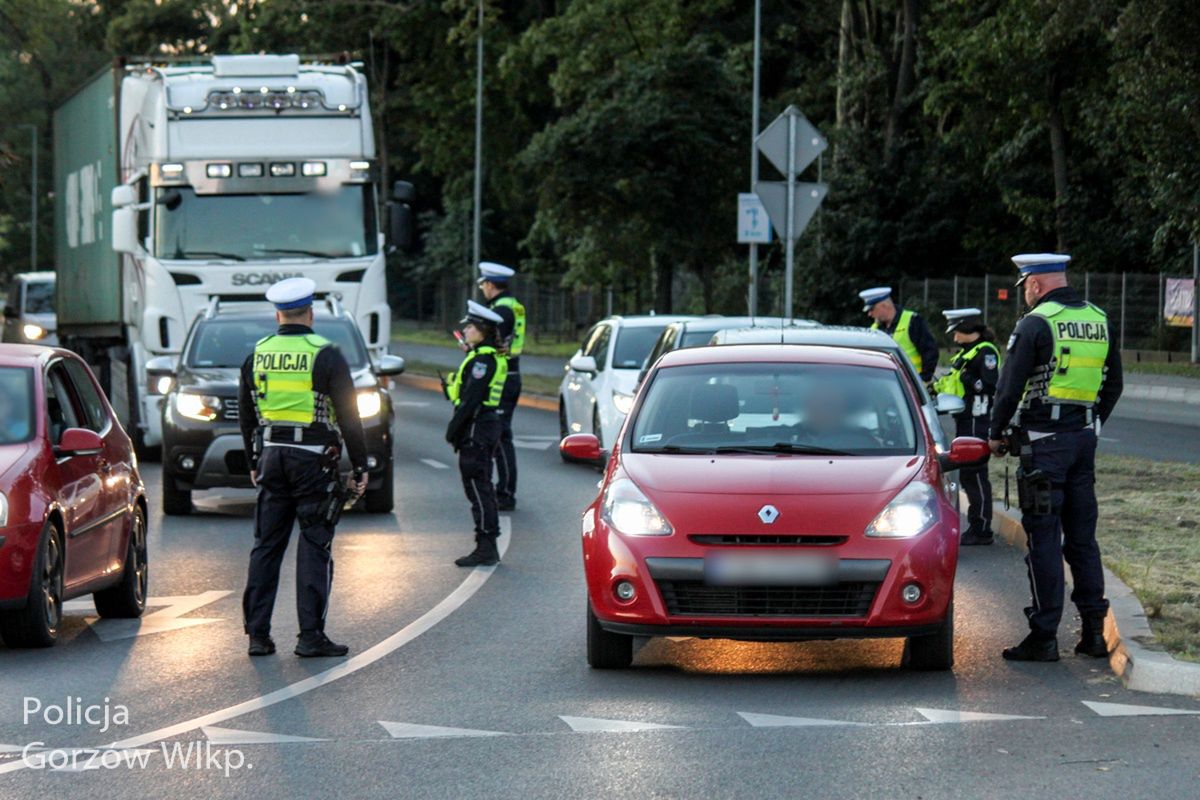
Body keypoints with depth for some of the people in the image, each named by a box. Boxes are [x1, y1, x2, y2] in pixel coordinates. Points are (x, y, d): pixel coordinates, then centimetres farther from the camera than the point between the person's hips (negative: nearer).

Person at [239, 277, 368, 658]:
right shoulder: (326, 356, -8)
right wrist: (359, 468, -2)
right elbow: (349, 417, -8)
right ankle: (311, 636, -3)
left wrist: (254, 462, 23)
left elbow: (246, 416, 14)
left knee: (266, 545, 9)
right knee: (314, 547, -1)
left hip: (272, 458, 4)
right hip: (314, 459, -4)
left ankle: (257, 634, 9)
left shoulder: (257, 355, 7)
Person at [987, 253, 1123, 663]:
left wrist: (996, 433, 0)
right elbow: (1113, 386, 17)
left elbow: (1011, 385, -12)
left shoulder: (1036, 324, -11)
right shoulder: (1099, 322, 10)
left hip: (1043, 440, -7)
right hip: (1084, 437, 7)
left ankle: (1044, 636, -4)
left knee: (1043, 538, -4)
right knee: (1082, 536, 13)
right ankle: (1094, 631, 13)